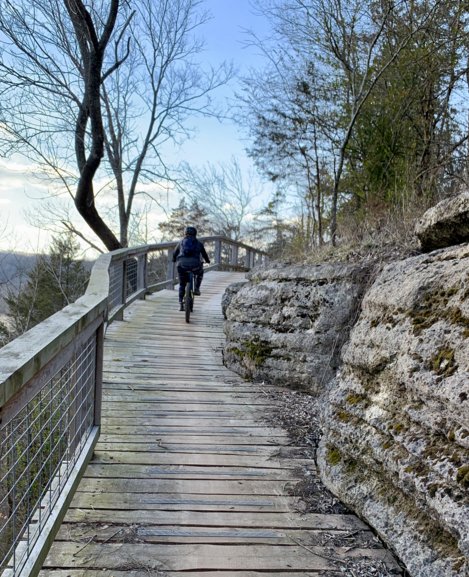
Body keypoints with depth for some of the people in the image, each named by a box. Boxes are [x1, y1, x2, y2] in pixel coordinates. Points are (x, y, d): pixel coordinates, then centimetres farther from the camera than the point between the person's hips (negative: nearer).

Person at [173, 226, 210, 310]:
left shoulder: (181, 242, 20)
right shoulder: (199, 243, 17)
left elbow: (175, 253, 27)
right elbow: (204, 254, 28)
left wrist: (174, 260, 49)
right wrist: (207, 260, 49)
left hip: (182, 265, 1)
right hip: (195, 265, -1)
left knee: (182, 285, 17)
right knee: (200, 273, 35)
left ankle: (181, 304, 13)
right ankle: (196, 289, 22)